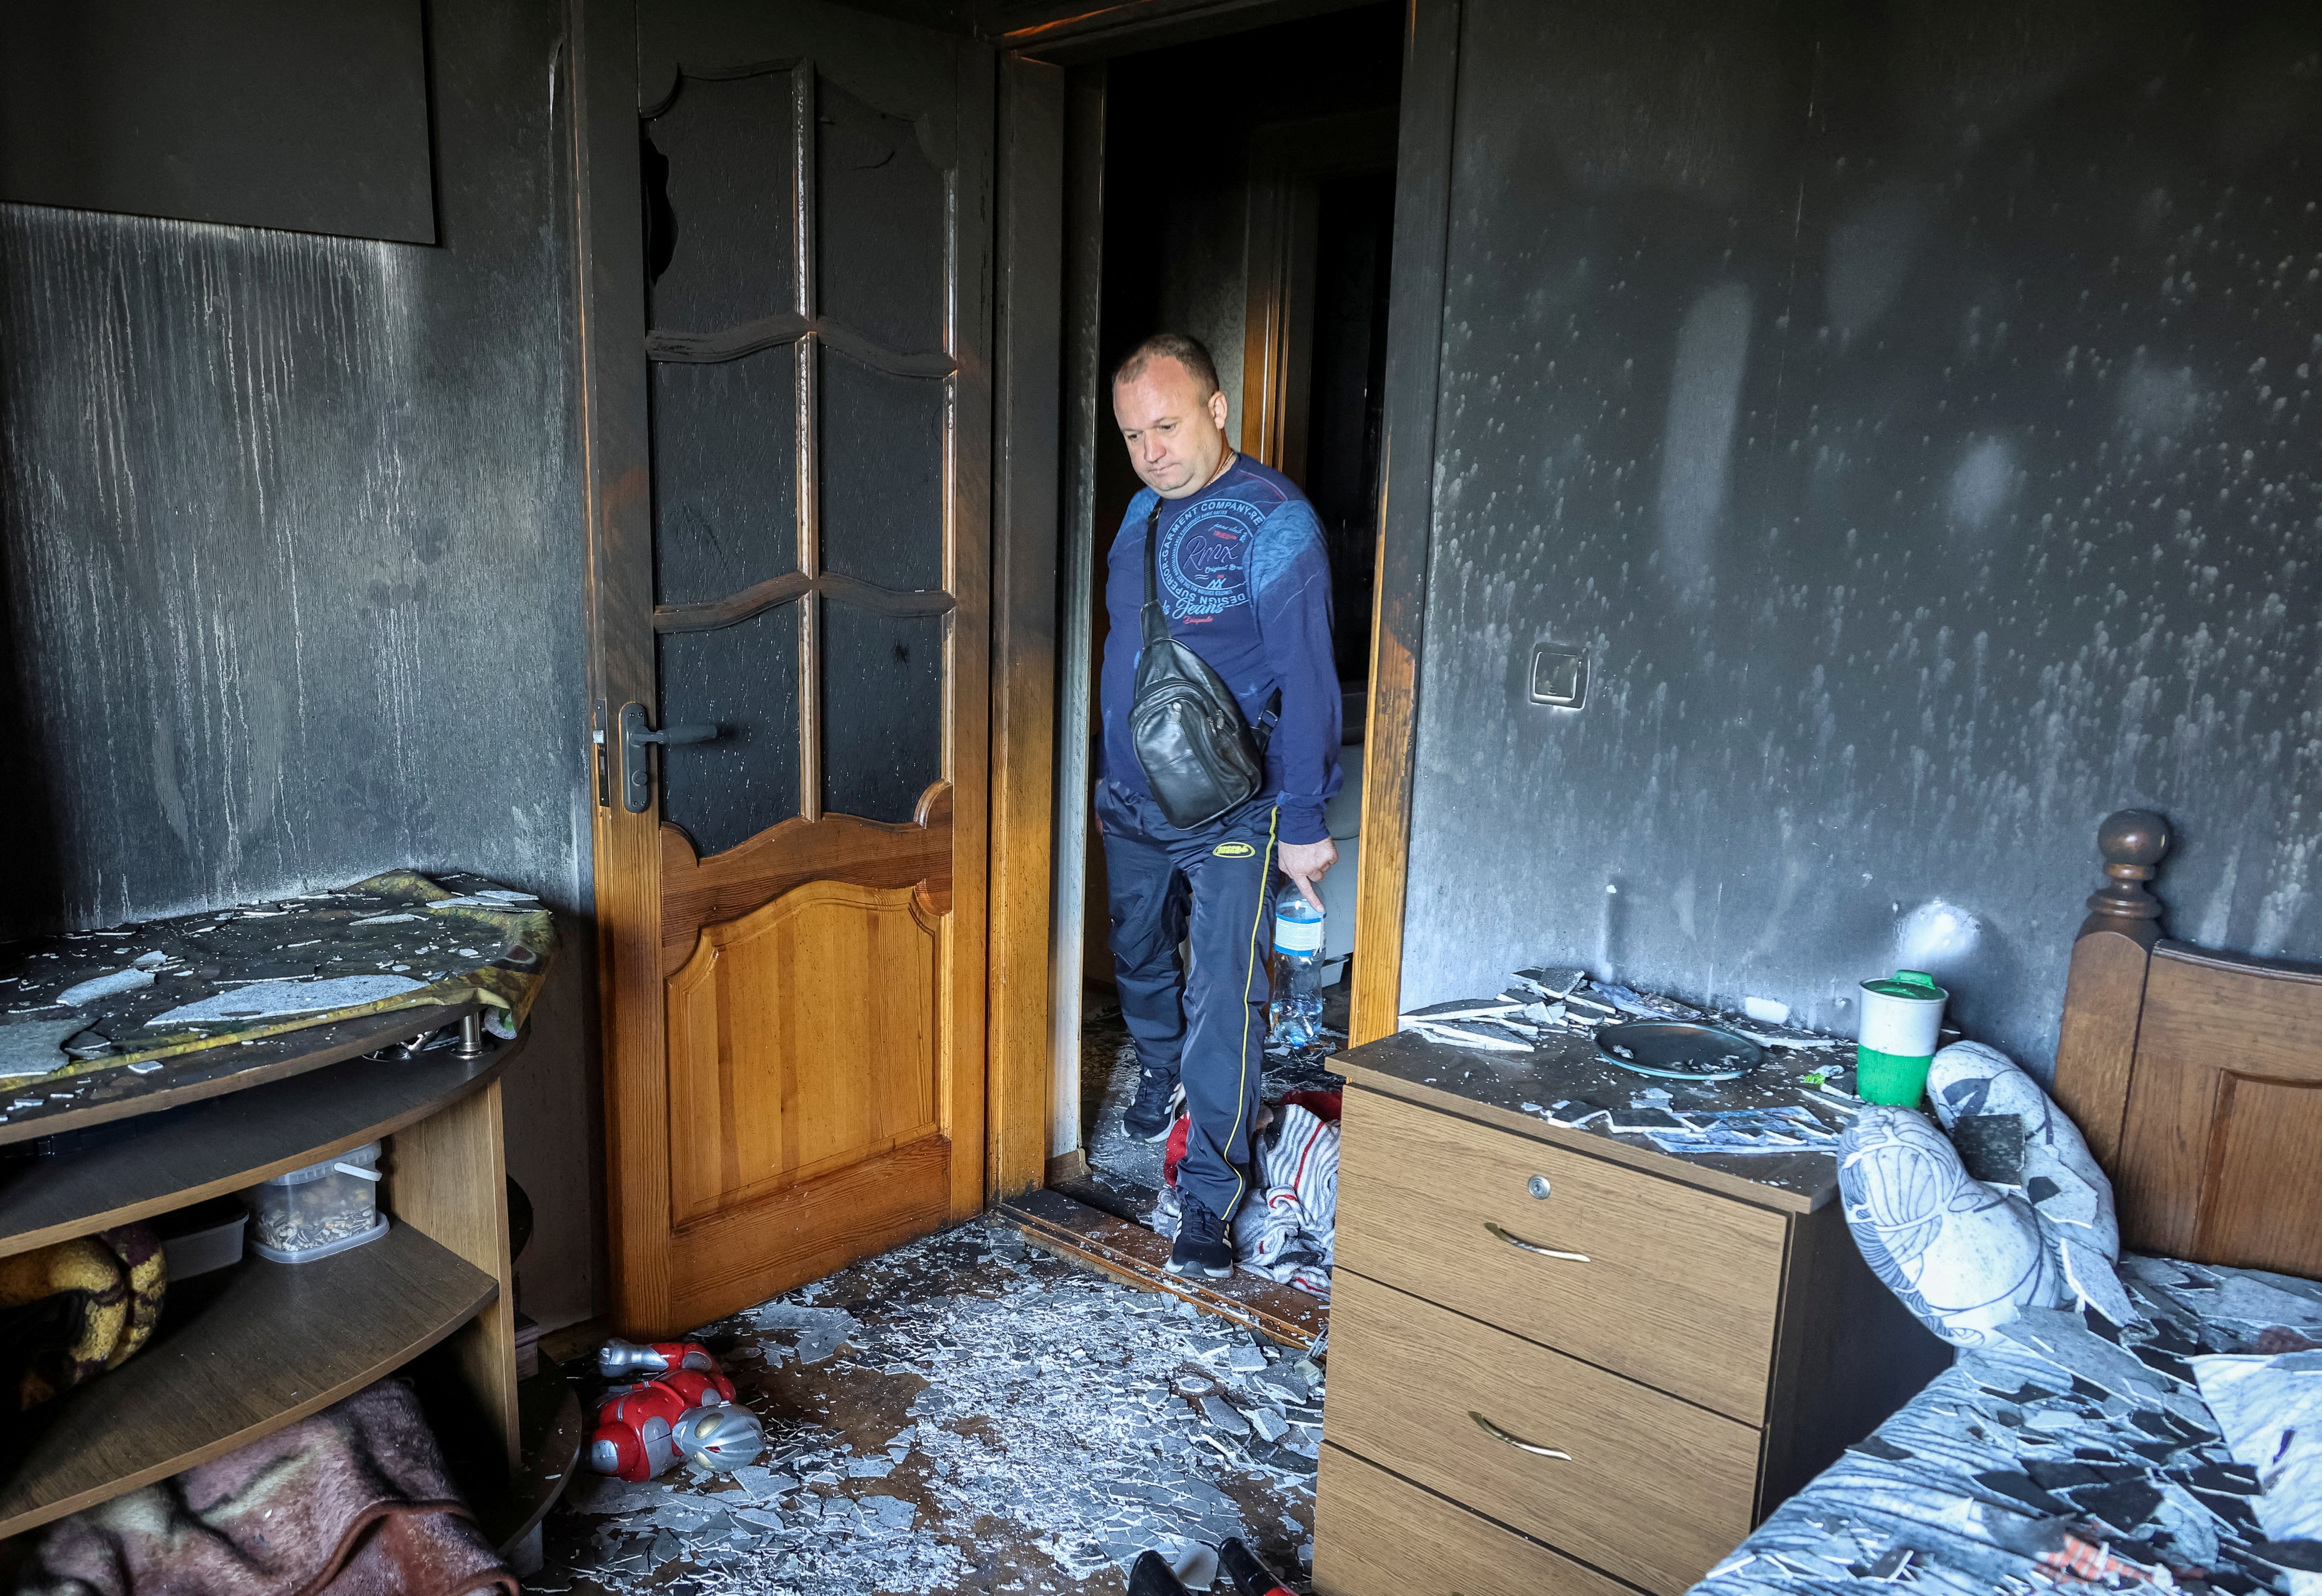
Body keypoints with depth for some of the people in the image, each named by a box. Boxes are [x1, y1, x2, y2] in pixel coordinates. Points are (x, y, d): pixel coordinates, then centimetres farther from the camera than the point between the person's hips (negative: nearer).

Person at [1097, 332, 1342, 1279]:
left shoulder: (1275, 520, -15)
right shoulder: (1143, 511, 7)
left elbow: (1306, 678, -17)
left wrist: (1304, 823, -18)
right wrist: (1111, 771, 18)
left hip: (1229, 814, -7)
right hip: (1129, 803, 7)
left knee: (1223, 1001, -5)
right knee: (1140, 962, 23)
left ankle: (1209, 1193, 6)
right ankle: (1159, 1077, 50)